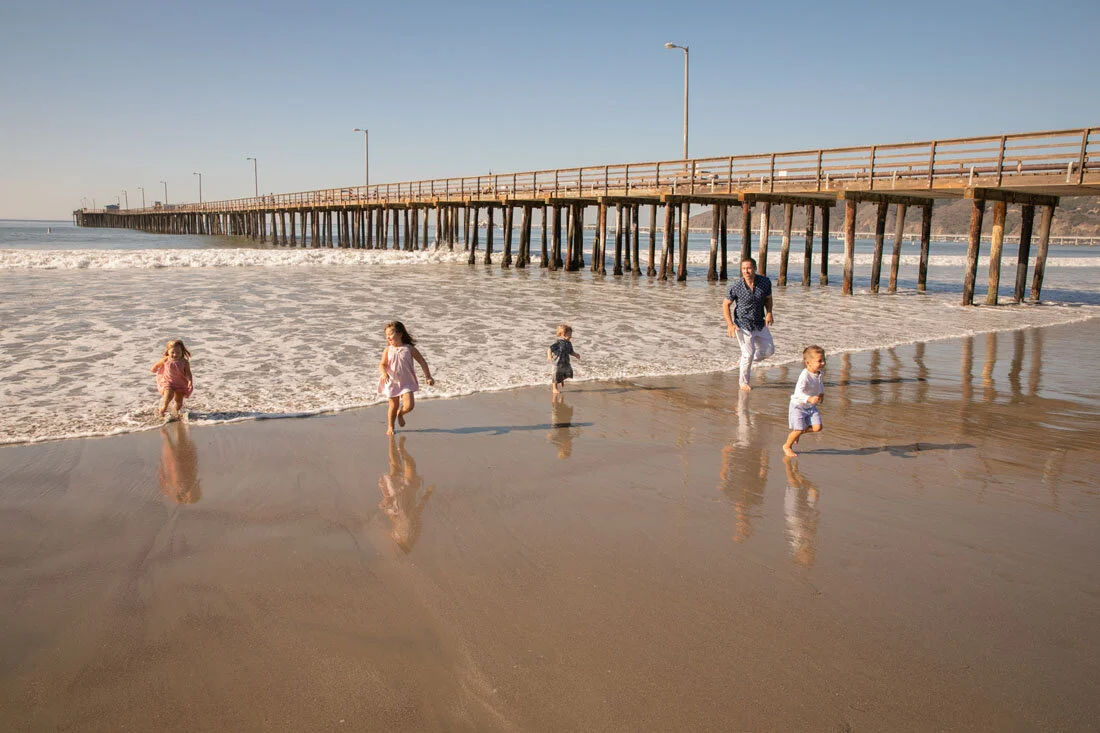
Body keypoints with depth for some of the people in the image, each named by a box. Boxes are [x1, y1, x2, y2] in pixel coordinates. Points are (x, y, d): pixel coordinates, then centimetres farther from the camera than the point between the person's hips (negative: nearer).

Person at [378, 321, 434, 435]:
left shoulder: (409, 349, -6)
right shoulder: (388, 350, -2)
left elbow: (422, 362, 0)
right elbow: (382, 364, -8)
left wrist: (428, 377, -2)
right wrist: (384, 373, -31)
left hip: (406, 382, -1)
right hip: (392, 382, 1)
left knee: (409, 405, -12)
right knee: (393, 405, 8)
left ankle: (400, 413, 21)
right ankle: (390, 427, 27)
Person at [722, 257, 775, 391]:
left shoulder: (765, 282, -8)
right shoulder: (735, 287, -18)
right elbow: (725, 305, -7)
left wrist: (769, 313, -9)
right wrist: (730, 324, -15)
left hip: (760, 324, 5)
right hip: (743, 325, -5)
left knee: (769, 350, 11)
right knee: (748, 353, -6)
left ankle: (746, 361, 35)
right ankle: (743, 382, 16)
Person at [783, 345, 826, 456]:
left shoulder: (819, 373, -2)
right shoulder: (804, 376, -29)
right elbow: (798, 393, -34)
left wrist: (822, 393, 9)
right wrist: (809, 399, -46)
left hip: (811, 406, 7)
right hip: (798, 406, -7)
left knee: (817, 427, -4)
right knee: (799, 430, -6)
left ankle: (797, 433, 22)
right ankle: (787, 446, 21)